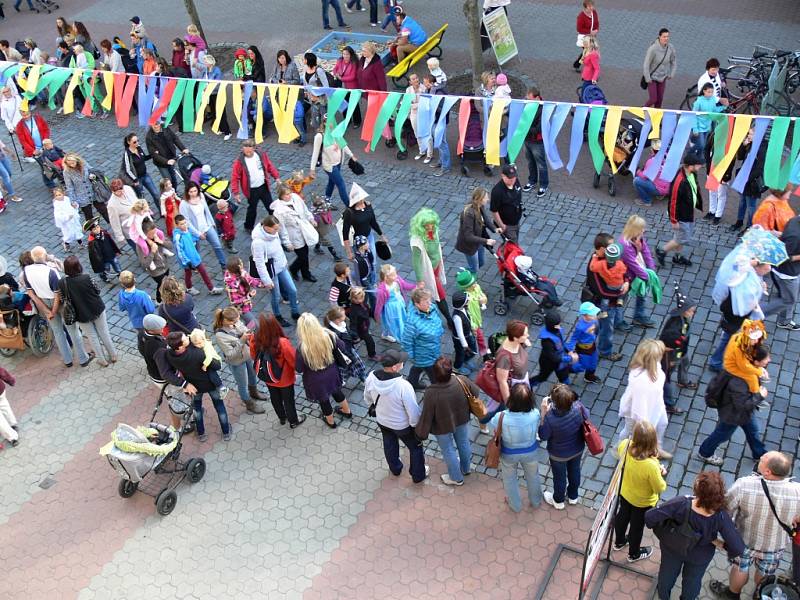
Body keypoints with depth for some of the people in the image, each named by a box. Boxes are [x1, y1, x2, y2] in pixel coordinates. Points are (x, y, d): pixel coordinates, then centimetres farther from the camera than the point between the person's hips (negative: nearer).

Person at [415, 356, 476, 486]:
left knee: (448, 451, 24)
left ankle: (457, 478, 46)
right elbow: (476, 392, -8)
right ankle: (466, 468, 57)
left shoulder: (431, 393, -38)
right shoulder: (462, 381, -29)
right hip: (462, 420, 3)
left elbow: (426, 416, -25)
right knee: (464, 443, 30)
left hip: (443, 427, -3)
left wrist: (421, 433, -7)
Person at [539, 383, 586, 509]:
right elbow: (586, 416, -7)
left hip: (559, 454, -3)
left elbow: (543, 436, -22)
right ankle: (573, 496, 57)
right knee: (574, 471, 31)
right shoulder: (578, 407, -32)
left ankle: (558, 501, 53)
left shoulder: (550, 418, -42)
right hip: (578, 449, 3)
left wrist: (543, 413, -28)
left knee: (559, 476, 25)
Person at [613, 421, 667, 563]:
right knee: (637, 527, 24)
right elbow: (660, 489, -25)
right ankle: (634, 554, 53)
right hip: (643, 502, -4)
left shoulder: (625, 446, -31)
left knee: (622, 517, 33)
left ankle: (619, 541, 61)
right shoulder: (651, 466, -45)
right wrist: (661, 474, -9)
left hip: (625, 493, 4)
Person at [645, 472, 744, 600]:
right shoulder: (721, 516, -37)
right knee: (692, 582, 33)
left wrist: (656, 525, -16)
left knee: (667, 575, 33)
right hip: (699, 556, 0)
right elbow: (738, 548, -32)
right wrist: (720, 544, -11)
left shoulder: (681, 504, -42)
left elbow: (650, 515, -39)